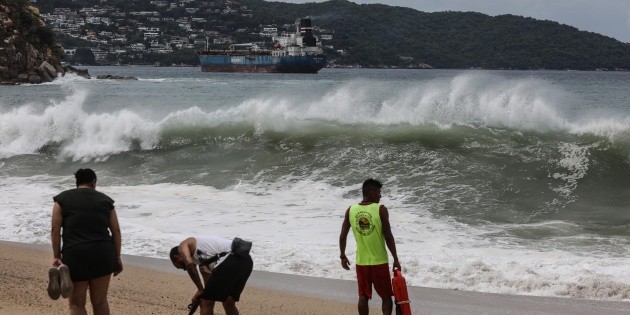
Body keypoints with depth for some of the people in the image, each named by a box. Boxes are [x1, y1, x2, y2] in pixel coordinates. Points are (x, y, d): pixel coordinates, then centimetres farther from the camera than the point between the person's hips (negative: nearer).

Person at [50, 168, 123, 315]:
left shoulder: (63, 198, 8)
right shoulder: (105, 199, 13)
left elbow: (55, 229, 1)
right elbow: (116, 231, 9)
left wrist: (56, 256, 5)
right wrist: (117, 257, 15)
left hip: (74, 255, -2)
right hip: (103, 254, 2)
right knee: (100, 302, 12)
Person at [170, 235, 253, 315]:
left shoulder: (183, 246, 16)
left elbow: (189, 263, -7)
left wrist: (200, 290, 1)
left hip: (229, 262, -9)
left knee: (206, 303, 4)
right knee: (228, 303, 25)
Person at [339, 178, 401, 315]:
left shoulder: (351, 210, 1)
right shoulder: (380, 210, -11)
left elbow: (343, 236, 5)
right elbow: (388, 237, -12)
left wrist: (343, 256, 18)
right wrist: (396, 259, -3)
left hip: (361, 262, 4)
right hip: (379, 262, -3)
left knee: (363, 297, 11)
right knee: (386, 296, 9)